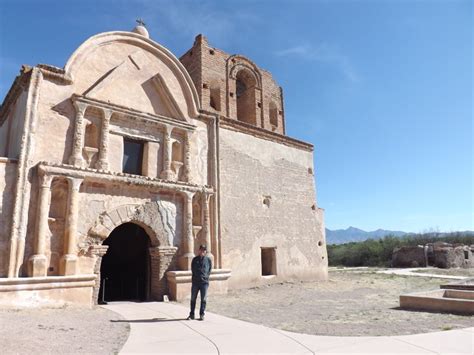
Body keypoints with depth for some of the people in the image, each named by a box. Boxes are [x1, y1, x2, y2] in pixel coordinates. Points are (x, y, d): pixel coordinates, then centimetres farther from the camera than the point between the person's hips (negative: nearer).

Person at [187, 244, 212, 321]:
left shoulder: (208, 259, 5)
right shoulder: (195, 259, 8)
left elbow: (210, 269, 7)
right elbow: (192, 269, 11)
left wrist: (205, 276, -2)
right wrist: (196, 276, 2)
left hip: (204, 282, -1)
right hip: (195, 282, 1)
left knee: (203, 299, 3)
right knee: (193, 299, 7)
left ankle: (202, 314, 12)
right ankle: (192, 314, 18)